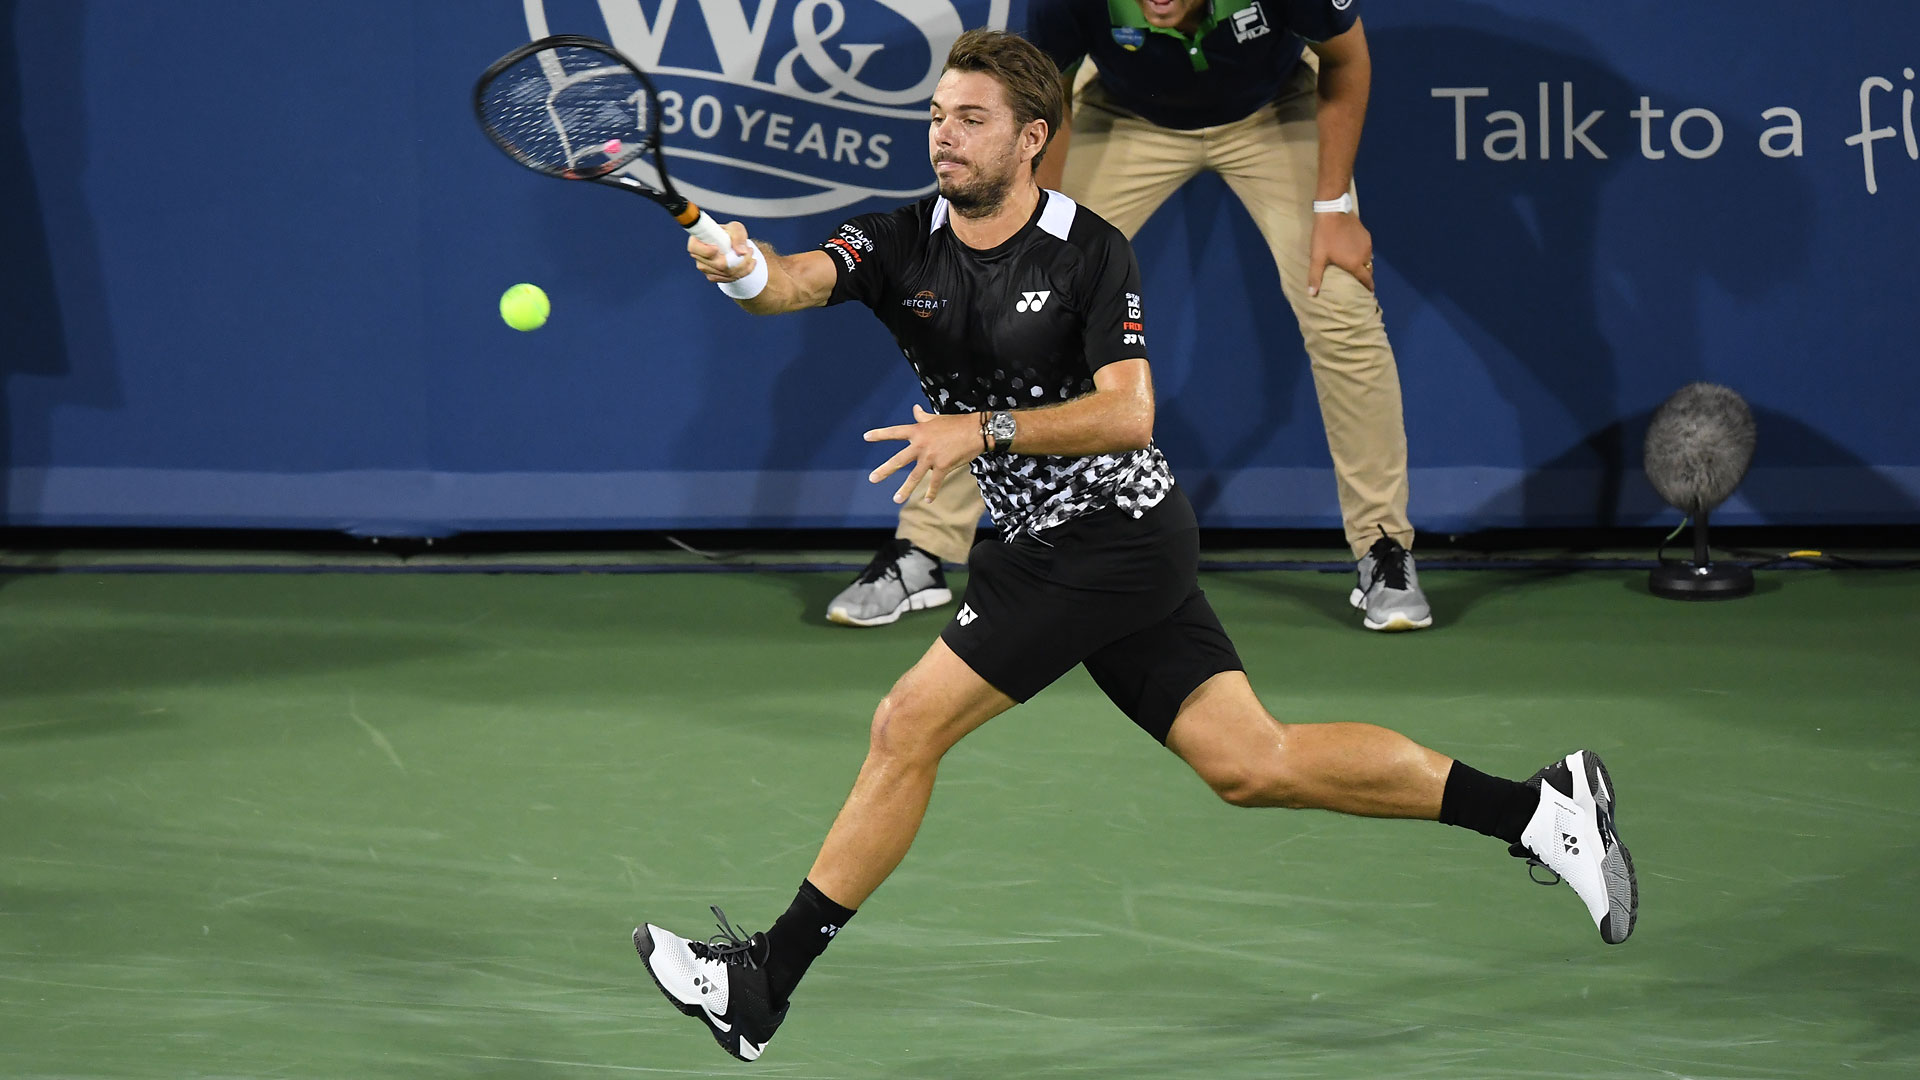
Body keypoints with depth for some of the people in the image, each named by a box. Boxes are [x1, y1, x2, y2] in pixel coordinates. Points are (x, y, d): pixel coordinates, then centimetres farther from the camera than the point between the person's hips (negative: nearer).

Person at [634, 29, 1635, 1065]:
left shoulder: (1091, 252, -11)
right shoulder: (899, 246, 3)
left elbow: (1128, 413, -20)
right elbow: (796, 281, -16)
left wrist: (984, 428, -29)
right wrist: (746, 267, -39)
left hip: (1108, 540, -7)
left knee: (907, 727, -12)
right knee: (1250, 763, 5)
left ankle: (762, 982, -5)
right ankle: (1536, 807, 12)